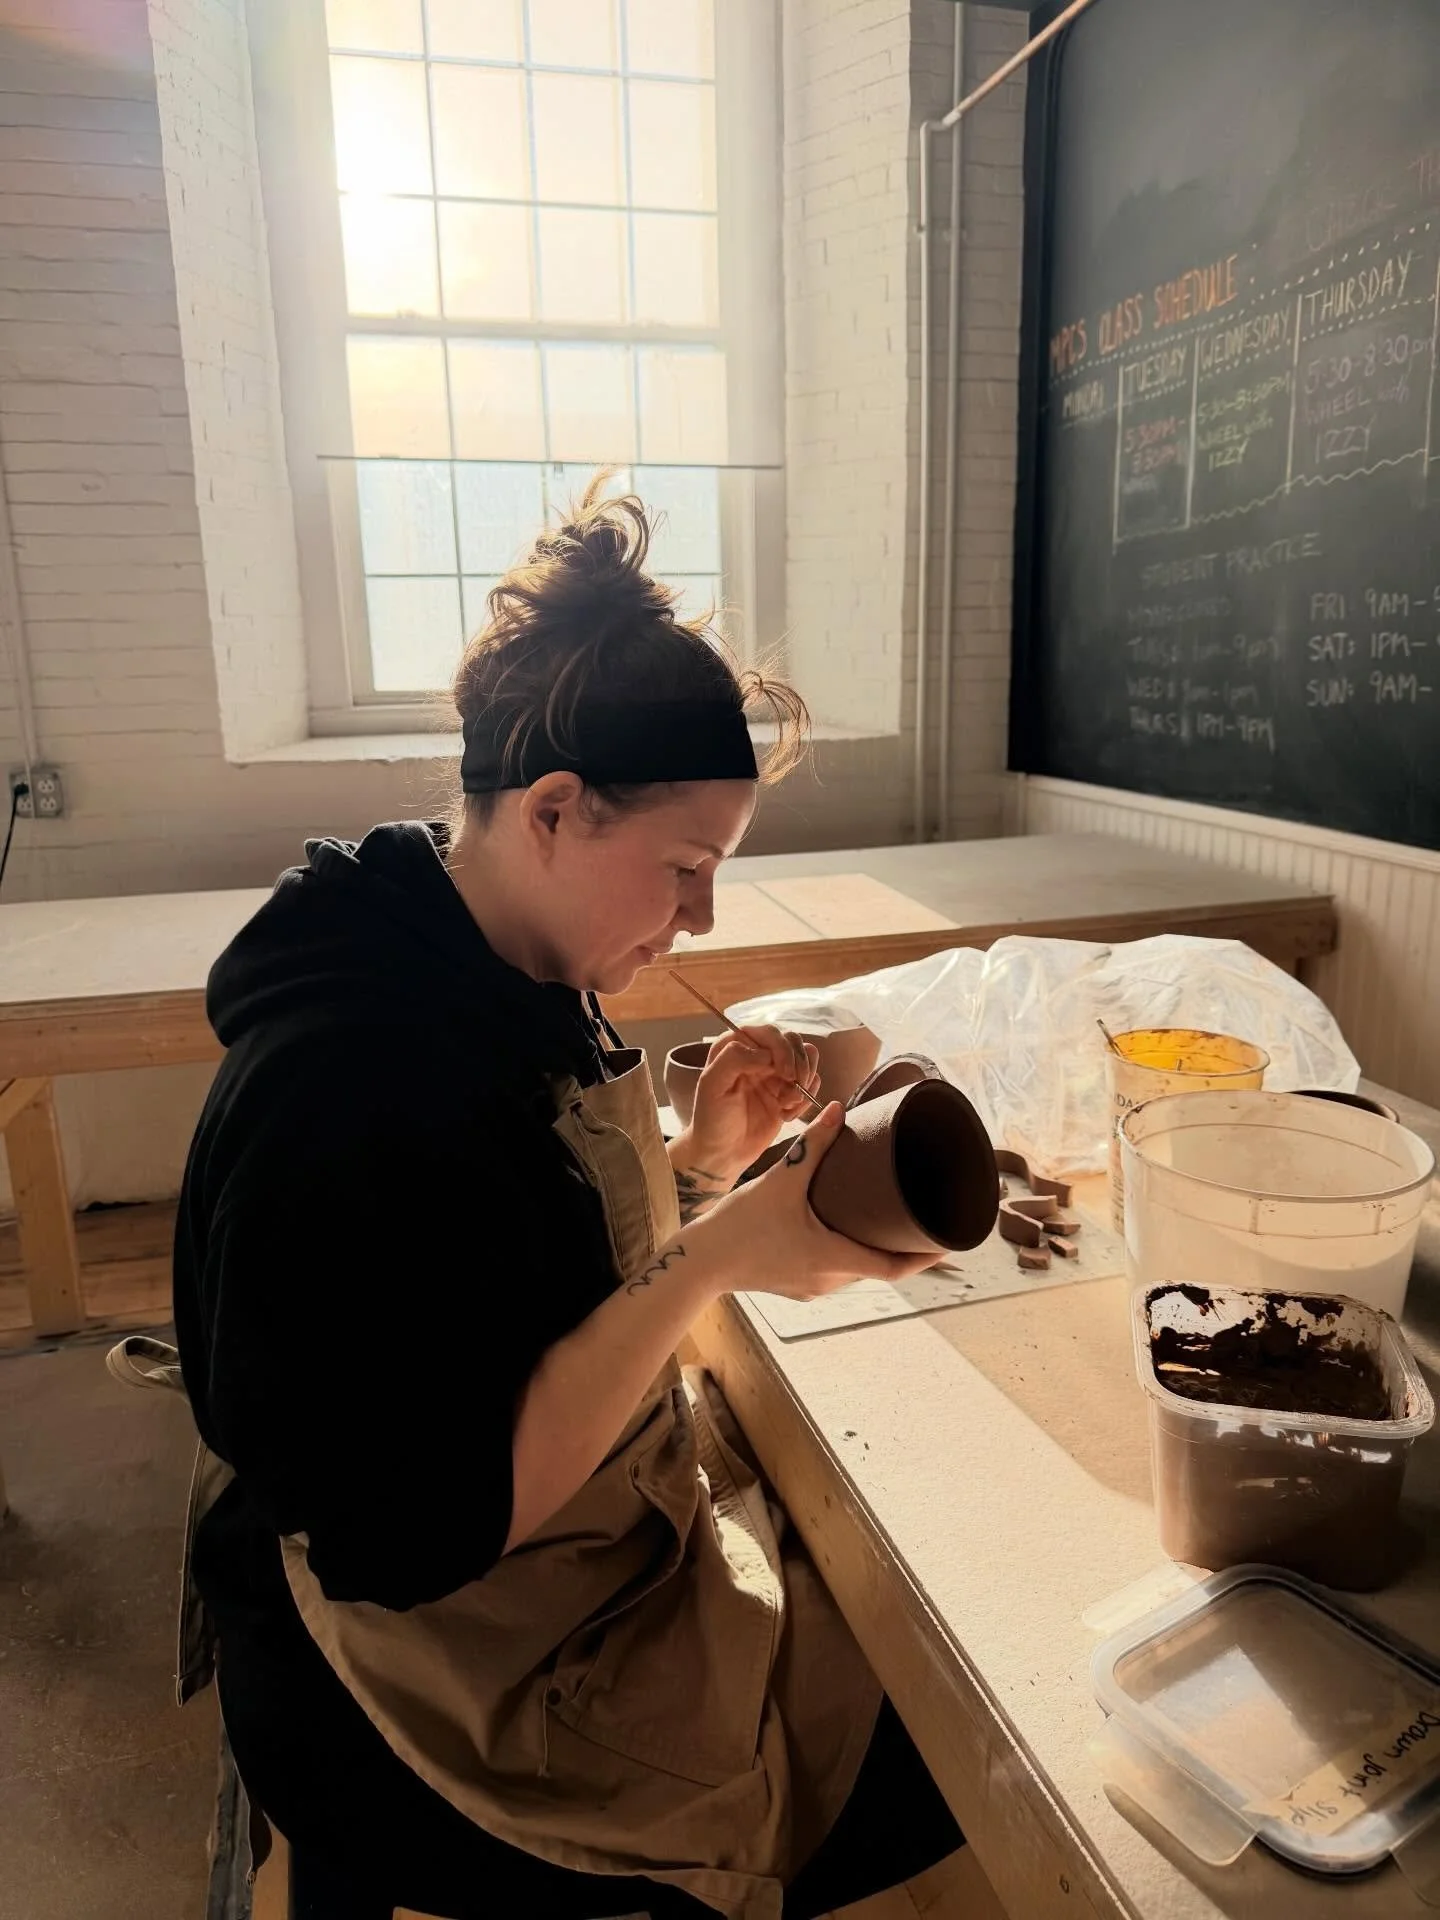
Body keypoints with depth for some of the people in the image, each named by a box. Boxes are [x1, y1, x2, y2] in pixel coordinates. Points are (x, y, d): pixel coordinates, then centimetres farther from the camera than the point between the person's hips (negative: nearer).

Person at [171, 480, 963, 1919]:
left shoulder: (512, 985, 0)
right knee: (946, 1769, -2)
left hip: (605, 1520, 8)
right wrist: (718, 1256, -30)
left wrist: (705, 1162, -10)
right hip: (452, 1715, -8)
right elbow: (423, 1527, -27)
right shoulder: (347, 1080, -30)